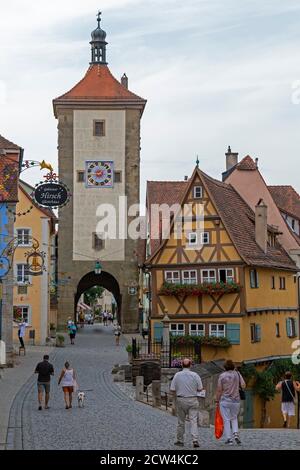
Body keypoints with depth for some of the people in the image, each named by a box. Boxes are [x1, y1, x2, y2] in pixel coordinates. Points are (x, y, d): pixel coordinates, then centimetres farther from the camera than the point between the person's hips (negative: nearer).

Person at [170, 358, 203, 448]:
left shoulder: (177, 375, -5)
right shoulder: (195, 375, -5)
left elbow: (172, 389, -5)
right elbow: (200, 389, -1)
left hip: (181, 400, 1)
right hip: (193, 400, -1)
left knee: (181, 421, 12)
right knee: (193, 421, -2)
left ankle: (180, 440, 21)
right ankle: (195, 440, -14)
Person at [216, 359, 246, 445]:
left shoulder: (222, 376, -6)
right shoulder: (237, 374, 0)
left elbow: (219, 390, -5)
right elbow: (243, 385, -3)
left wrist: (217, 400, 6)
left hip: (225, 400, -2)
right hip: (236, 400, 3)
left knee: (226, 420, 3)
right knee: (234, 418, 20)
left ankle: (229, 439, -1)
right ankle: (235, 433, -1)